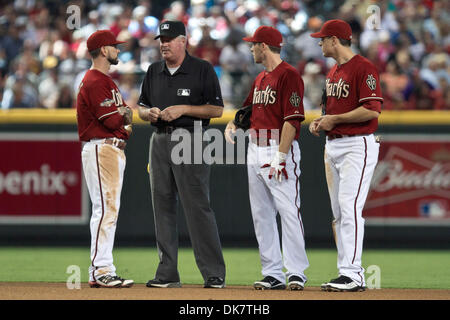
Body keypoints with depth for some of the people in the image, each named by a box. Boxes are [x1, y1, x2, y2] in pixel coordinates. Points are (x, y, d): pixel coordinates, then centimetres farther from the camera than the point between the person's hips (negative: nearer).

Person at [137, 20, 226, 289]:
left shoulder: (202, 69, -2)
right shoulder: (154, 71, 15)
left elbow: (217, 109, -5)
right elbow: (142, 108, 21)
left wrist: (183, 109, -14)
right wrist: (150, 113, -3)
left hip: (191, 141, -6)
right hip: (160, 142, 6)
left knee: (198, 206, -10)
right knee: (163, 206, 6)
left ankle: (215, 273, -9)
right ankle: (168, 274, 10)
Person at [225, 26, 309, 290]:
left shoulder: (289, 75, -10)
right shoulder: (260, 79, 18)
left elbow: (292, 119, -16)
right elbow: (249, 108, 28)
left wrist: (280, 156, -21)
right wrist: (233, 124, 5)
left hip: (281, 150, -10)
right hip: (255, 149, 10)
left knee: (289, 211, -11)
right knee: (261, 214, 7)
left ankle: (296, 272, -10)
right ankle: (273, 273, 10)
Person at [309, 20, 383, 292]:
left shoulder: (364, 68, -11)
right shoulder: (333, 72, 18)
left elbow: (372, 110, -20)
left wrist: (335, 119, -15)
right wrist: (321, 122, 10)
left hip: (358, 145, -10)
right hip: (333, 145, 10)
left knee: (349, 207, -16)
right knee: (339, 212, 8)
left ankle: (352, 274, -18)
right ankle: (349, 273, 12)